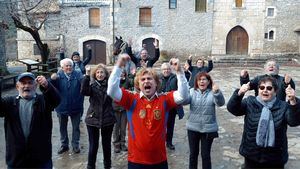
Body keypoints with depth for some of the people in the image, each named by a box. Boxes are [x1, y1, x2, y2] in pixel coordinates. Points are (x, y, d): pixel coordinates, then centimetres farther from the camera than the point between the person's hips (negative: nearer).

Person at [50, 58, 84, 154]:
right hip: (62, 106, 1)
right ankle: (64, 145, 32)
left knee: (76, 127, 11)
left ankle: (75, 145, 26)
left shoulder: (78, 75, -4)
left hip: (75, 107, -1)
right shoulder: (59, 75, -5)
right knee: (63, 127, 16)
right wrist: (52, 80, -37)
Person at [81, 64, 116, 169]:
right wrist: (87, 75, -28)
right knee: (93, 146, 6)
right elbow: (84, 91, -22)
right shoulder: (92, 86, -2)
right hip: (93, 119, -1)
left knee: (107, 145, 14)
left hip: (108, 119, 1)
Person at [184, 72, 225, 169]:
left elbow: (220, 103, -22)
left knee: (206, 155, 10)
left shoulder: (212, 92, -5)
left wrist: (217, 92, -42)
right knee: (193, 154, 15)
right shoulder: (192, 91, 0)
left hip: (208, 129, -2)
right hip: (193, 128, 2)